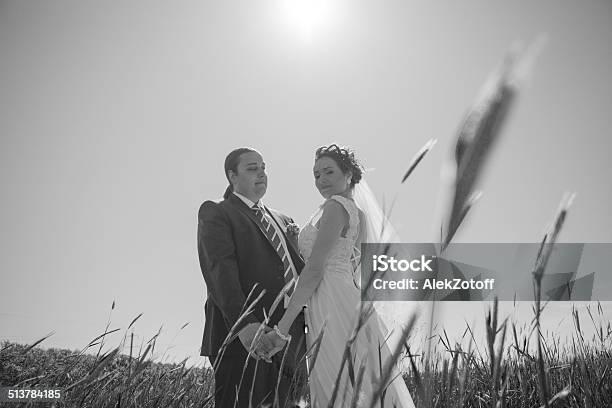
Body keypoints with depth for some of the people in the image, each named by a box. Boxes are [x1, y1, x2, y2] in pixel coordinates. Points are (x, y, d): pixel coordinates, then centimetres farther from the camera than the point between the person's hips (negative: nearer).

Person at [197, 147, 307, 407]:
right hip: (243, 338, -5)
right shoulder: (215, 213, 3)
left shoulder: (283, 220, 24)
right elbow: (219, 269, -11)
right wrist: (244, 324, -24)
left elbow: (301, 269, 19)